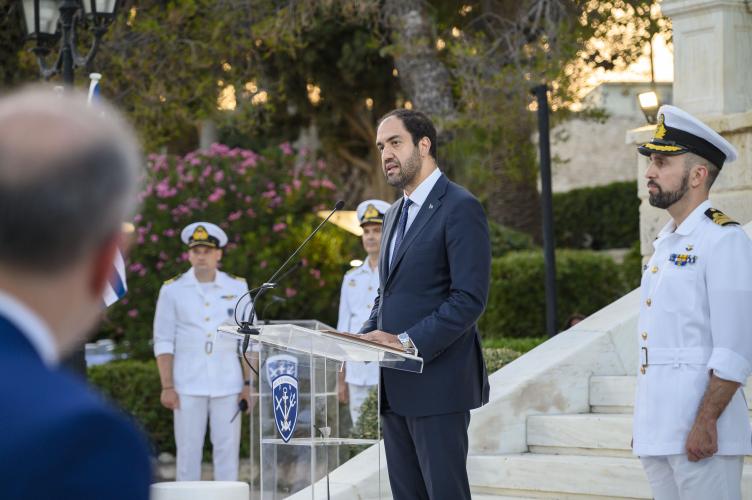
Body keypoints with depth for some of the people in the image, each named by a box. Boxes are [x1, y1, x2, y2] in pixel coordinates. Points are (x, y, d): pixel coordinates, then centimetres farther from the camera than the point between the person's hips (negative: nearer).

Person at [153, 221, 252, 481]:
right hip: (188, 385, -1)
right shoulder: (172, 290, 3)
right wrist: (167, 387, -5)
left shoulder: (237, 288, 6)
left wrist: (248, 383, 2)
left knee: (228, 448, 1)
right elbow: (163, 341, 2)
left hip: (228, 384, 1)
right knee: (188, 449, 1)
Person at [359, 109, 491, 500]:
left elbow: (469, 299, -17)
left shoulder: (460, 208, -9)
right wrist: (366, 336, 6)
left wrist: (409, 341, -21)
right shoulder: (395, 213, 19)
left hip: (437, 383, -8)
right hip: (395, 386, 8)